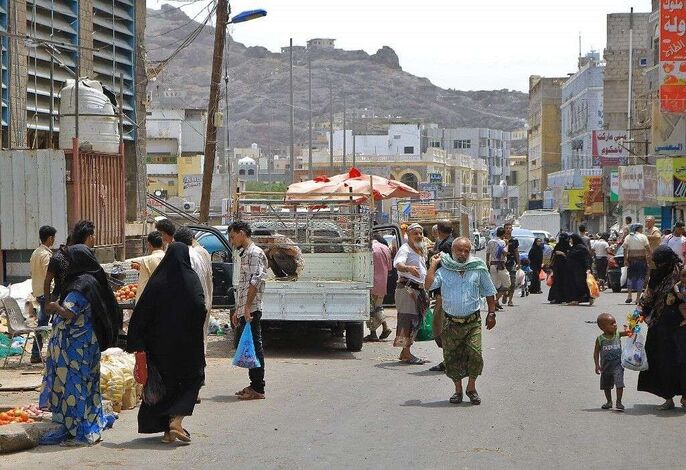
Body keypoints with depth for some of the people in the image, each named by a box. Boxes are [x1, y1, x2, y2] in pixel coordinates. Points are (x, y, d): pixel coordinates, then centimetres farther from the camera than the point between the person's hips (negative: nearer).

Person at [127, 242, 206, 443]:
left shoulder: (158, 280, -3)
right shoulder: (191, 279, -6)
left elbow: (142, 312, -6)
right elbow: (200, 309, -16)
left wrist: (138, 342, -2)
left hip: (160, 342, 2)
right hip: (186, 343, -2)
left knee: (164, 383, 13)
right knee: (191, 378, 12)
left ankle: (166, 429, 12)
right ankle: (176, 420, -8)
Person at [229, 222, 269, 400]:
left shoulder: (254, 253, -10)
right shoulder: (245, 254, 21)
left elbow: (255, 281, -19)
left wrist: (247, 308, -23)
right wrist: (237, 310, 23)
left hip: (251, 310, -10)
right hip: (244, 310, 10)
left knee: (254, 347, -7)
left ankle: (258, 389, -5)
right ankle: (254, 385, 17)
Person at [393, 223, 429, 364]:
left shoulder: (420, 251, 20)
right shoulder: (405, 249, -9)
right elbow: (398, 264, -30)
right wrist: (409, 268, -50)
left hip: (418, 289, 9)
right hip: (407, 288, -9)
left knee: (415, 321, 10)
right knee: (408, 320, -12)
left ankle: (405, 352, 16)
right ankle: (406, 354, -12)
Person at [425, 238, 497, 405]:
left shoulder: (478, 269, 4)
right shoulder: (444, 270, 2)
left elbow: (489, 292, 14)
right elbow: (428, 285, -13)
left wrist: (491, 313, 9)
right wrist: (433, 265, -6)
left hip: (473, 322, 0)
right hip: (451, 322, 1)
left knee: (475, 354, -12)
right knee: (452, 357, 4)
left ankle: (471, 387, 8)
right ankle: (458, 390, 21)